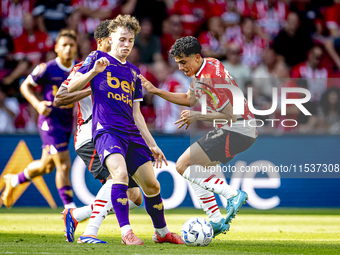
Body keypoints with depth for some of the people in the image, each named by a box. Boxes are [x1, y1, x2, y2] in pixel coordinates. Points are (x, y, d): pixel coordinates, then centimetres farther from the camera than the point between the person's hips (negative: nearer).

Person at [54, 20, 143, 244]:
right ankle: (89, 233, -35)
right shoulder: (84, 68, -2)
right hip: (90, 139, -8)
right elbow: (59, 100, -11)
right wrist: (92, 89, -19)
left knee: (135, 197, 2)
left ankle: (75, 215, 10)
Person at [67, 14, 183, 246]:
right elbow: (72, 87, -1)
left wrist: (152, 144, 19)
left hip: (132, 134, 6)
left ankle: (162, 232, 24)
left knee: (151, 184, 4)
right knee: (121, 172, -30)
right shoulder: (98, 58, 6)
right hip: (106, 130, -6)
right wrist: (94, 71, -17)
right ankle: (126, 232, -28)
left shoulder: (133, 72, 21)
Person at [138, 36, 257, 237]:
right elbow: (190, 99, 25)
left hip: (238, 131, -10)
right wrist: (156, 91, 19)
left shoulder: (210, 78, -21)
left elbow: (230, 116, -23)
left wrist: (198, 116, -19)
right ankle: (217, 221, 10)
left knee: (184, 165, -11)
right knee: (195, 169, 14)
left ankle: (233, 194, -16)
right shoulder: (208, 65, 10)